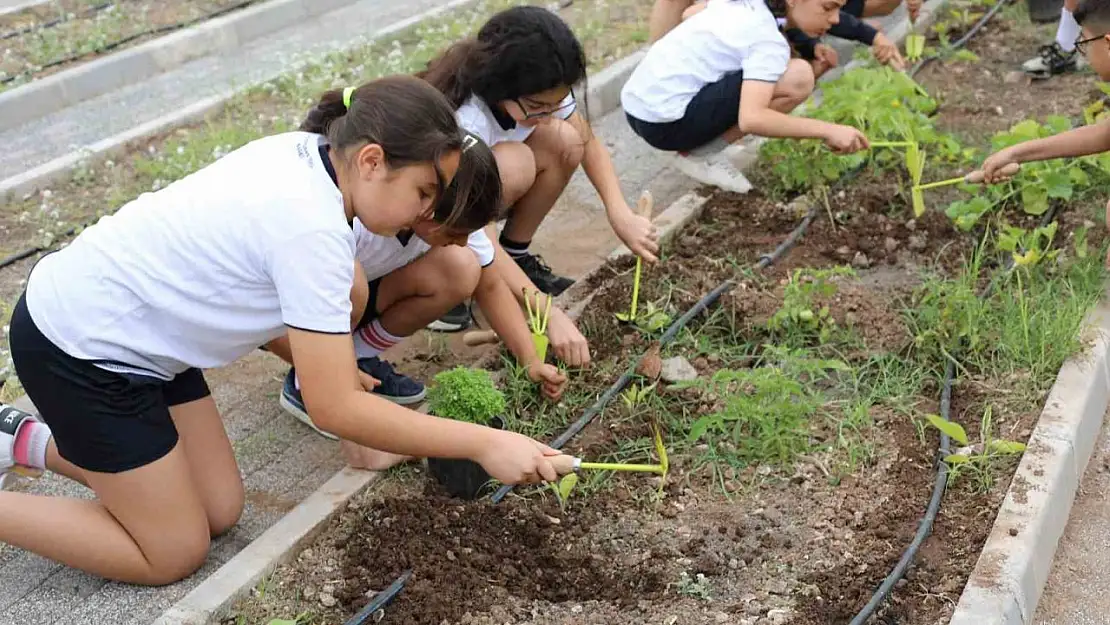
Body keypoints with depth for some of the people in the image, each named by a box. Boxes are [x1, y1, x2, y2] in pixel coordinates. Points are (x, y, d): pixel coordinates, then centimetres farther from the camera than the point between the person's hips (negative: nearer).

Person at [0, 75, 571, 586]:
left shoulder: (303, 152, -6)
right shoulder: (312, 230, -31)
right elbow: (335, 410, -28)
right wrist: (483, 444, -26)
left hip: (130, 326, 9)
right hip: (79, 347, -9)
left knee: (219, 511, 11)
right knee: (173, 554, 1)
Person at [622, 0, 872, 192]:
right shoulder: (769, 42, -16)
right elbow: (750, 119, -30)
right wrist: (828, 130, -26)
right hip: (664, 121, -9)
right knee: (798, 79, -15)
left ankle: (699, 144, 10)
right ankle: (701, 155, -6)